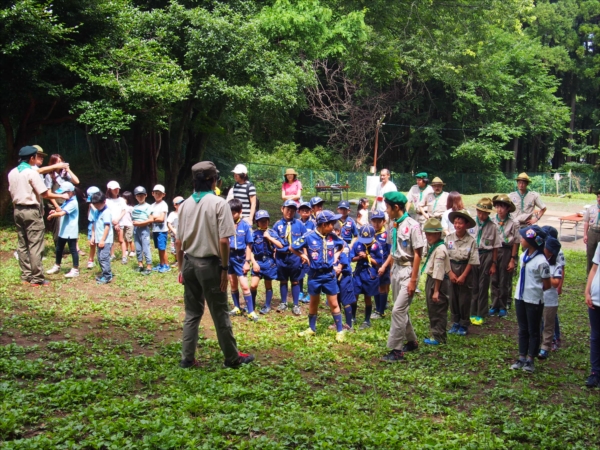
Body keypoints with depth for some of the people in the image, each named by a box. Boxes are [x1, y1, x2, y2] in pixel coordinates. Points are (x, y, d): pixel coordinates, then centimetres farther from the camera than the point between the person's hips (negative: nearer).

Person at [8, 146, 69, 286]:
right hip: (31, 211, -8)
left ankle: (26, 276, 16)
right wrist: (62, 196, -2)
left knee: (22, 244, 12)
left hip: (17, 210, 8)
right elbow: (45, 194, -14)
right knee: (35, 246, -4)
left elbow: (11, 192, 13)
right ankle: (37, 279, -3)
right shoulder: (31, 172, -13)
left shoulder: (12, 173, 8)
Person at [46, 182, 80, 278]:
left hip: (71, 232, -10)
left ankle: (75, 270, 5)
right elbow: (61, 211, 22)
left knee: (73, 250, -2)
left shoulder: (73, 203, -20)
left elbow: (62, 213, -29)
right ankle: (57, 266, 33)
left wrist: (52, 215, -14)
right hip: (63, 231, 10)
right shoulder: (66, 202, 12)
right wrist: (55, 212, 2)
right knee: (59, 249, 18)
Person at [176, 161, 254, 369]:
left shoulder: (185, 204, 4)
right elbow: (223, 241, -15)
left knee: (192, 313, 14)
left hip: (189, 262, 5)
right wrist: (224, 268, -8)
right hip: (209, 263, -5)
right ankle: (232, 358, 17)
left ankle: (187, 358, 16)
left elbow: (179, 242, 6)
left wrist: (181, 268, 15)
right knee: (220, 314, 5)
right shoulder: (219, 203, -11)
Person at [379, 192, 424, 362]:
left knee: (398, 310, -11)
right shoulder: (394, 226, 6)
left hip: (407, 271, -8)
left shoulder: (412, 225, -16)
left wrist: (413, 280, -16)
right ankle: (411, 341, 32)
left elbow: (417, 254, -15)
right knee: (401, 310, 16)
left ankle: (396, 350, -5)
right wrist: (384, 266, 4)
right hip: (396, 269, 8)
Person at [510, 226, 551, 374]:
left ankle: (530, 360, 17)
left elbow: (547, 285, -12)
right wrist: (528, 288, 6)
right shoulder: (524, 255, 1)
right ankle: (522, 357, 24)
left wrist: (534, 289, 1)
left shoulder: (541, 261, -21)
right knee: (523, 329, 15)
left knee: (533, 331, 8)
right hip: (520, 297, 7)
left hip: (534, 301, -7)